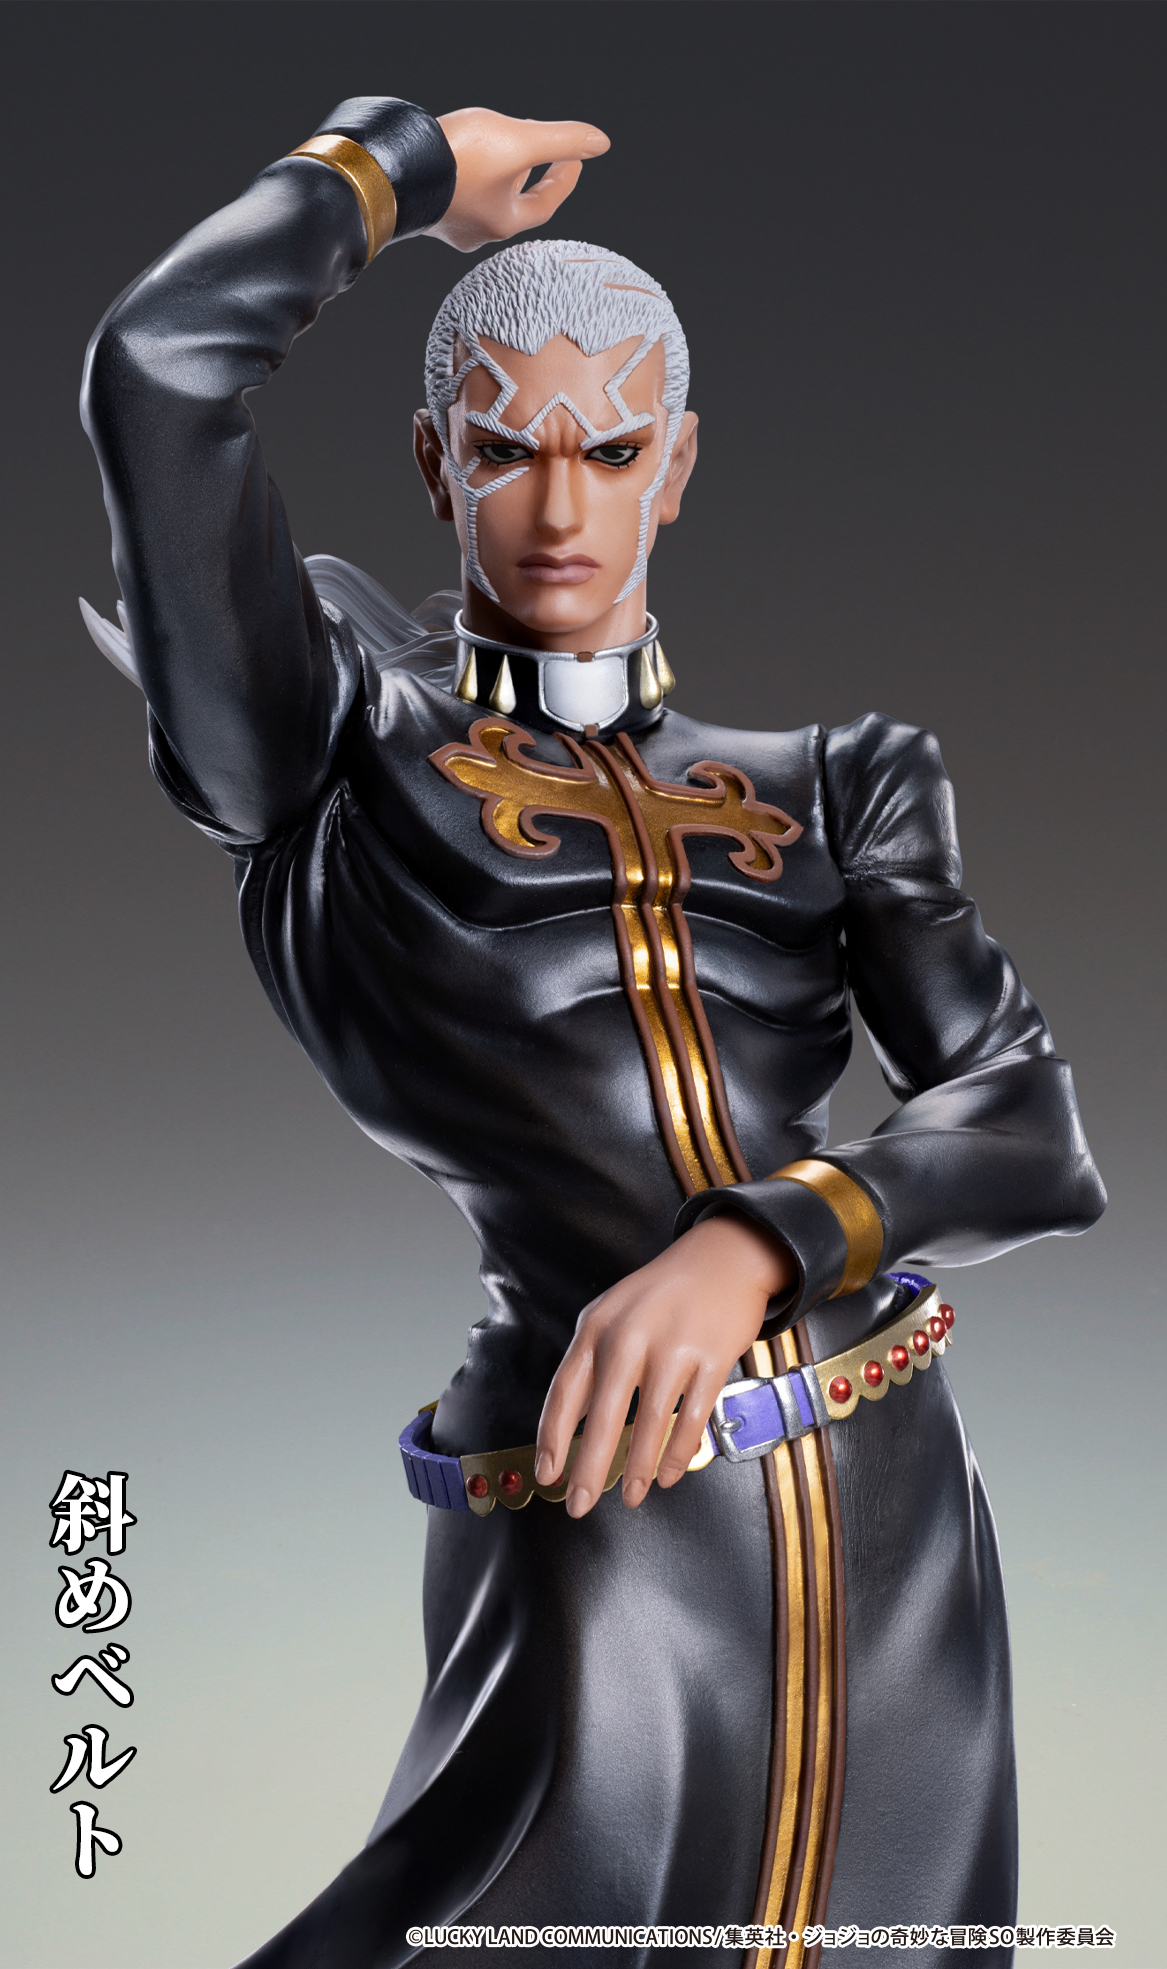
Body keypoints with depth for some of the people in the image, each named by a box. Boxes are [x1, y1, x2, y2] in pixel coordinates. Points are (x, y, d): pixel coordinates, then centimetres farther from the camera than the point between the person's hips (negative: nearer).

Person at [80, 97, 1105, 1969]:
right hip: (600, 1530, -4)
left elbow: (1037, 1127, 0)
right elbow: (160, 365, -14)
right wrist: (405, 157, 4)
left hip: (896, 1521, 5)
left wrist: (748, 1246, -18)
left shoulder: (826, 782, 11)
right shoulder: (345, 742, 1)